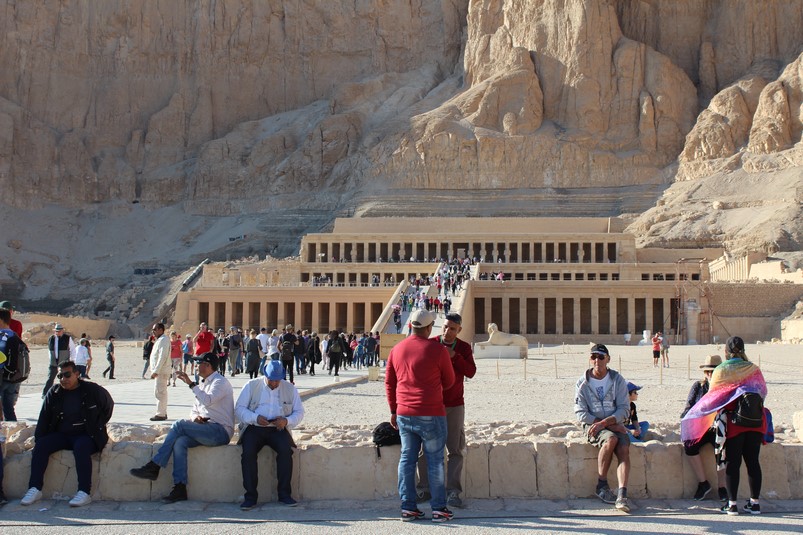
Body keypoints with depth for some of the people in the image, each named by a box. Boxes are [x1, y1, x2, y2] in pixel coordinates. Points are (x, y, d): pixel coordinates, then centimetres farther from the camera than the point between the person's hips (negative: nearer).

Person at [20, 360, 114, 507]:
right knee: (41, 445, -22)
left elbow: (109, 406, 12)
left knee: (81, 448, -37)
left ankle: (84, 493, -39)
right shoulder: (54, 393, 8)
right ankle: (35, 489, -23)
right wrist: (38, 439, -1)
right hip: (61, 435, 4)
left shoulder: (92, 390, -2)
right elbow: (44, 418, 10)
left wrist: (98, 426, 6)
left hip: (86, 436, -4)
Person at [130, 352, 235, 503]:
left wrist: (191, 384, -19)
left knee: (179, 425, -22)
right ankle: (180, 488, -28)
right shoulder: (204, 383, 23)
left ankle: (154, 467, -19)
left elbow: (207, 401, -23)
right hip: (206, 430, 8)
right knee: (180, 442, -21)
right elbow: (195, 410, 24)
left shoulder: (220, 382, -5)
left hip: (220, 431, -8)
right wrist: (195, 417, 1)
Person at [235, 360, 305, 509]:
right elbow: (239, 409, 2)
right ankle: (250, 495, -21)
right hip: (254, 428, -1)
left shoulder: (289, 388, 11)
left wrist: (286, 421, -10)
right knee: (248, 452, -30)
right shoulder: (251, 386, 7)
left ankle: (284, 494, -20)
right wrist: (255, 418, -16)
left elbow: (299, 412, 11)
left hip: (278, 429, 1)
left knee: (286, 450, -30)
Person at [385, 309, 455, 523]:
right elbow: (449, 382, 2)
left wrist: (393, 411, 21)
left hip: (404, 414, 5)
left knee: (407, 459, 9)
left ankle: (408, 507, 10)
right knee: (435, 460, 3)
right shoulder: (438, 349, -9)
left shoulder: (397, 350, 6)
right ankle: (438, 508, 6)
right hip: (431, 415, -4)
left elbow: (389, 383, 12)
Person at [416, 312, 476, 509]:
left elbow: (471, 372, -9)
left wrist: (454, 356, -20)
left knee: (455, 450, -3)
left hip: (454, 406, 1)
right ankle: (424, 489, 10)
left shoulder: (464, 348, 3)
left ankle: (452, 492, -1)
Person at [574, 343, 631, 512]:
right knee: (610, 439, -33)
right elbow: (581, 413, -4)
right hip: (592, 424, -1)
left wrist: (605, 422, -19)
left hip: (615, 423, 2)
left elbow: (624, 409, -2)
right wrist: (604, 424, -14)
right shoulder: (582, 383, 4)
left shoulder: (617, 380, 6)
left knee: (624, 449, -28)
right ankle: (602, 486, -21)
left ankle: (622, 494, -40)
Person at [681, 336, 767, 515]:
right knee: (753, 462, 8)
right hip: (756, 422, 2)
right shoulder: (753, 369, 1)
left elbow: (713, 397, 0)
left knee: (732, 463, 3)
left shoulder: (720, 371, -5)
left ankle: (732, 503, 3)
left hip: (732, 422, -2)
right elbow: (763, 392, 10)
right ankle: (754, 502, 11)